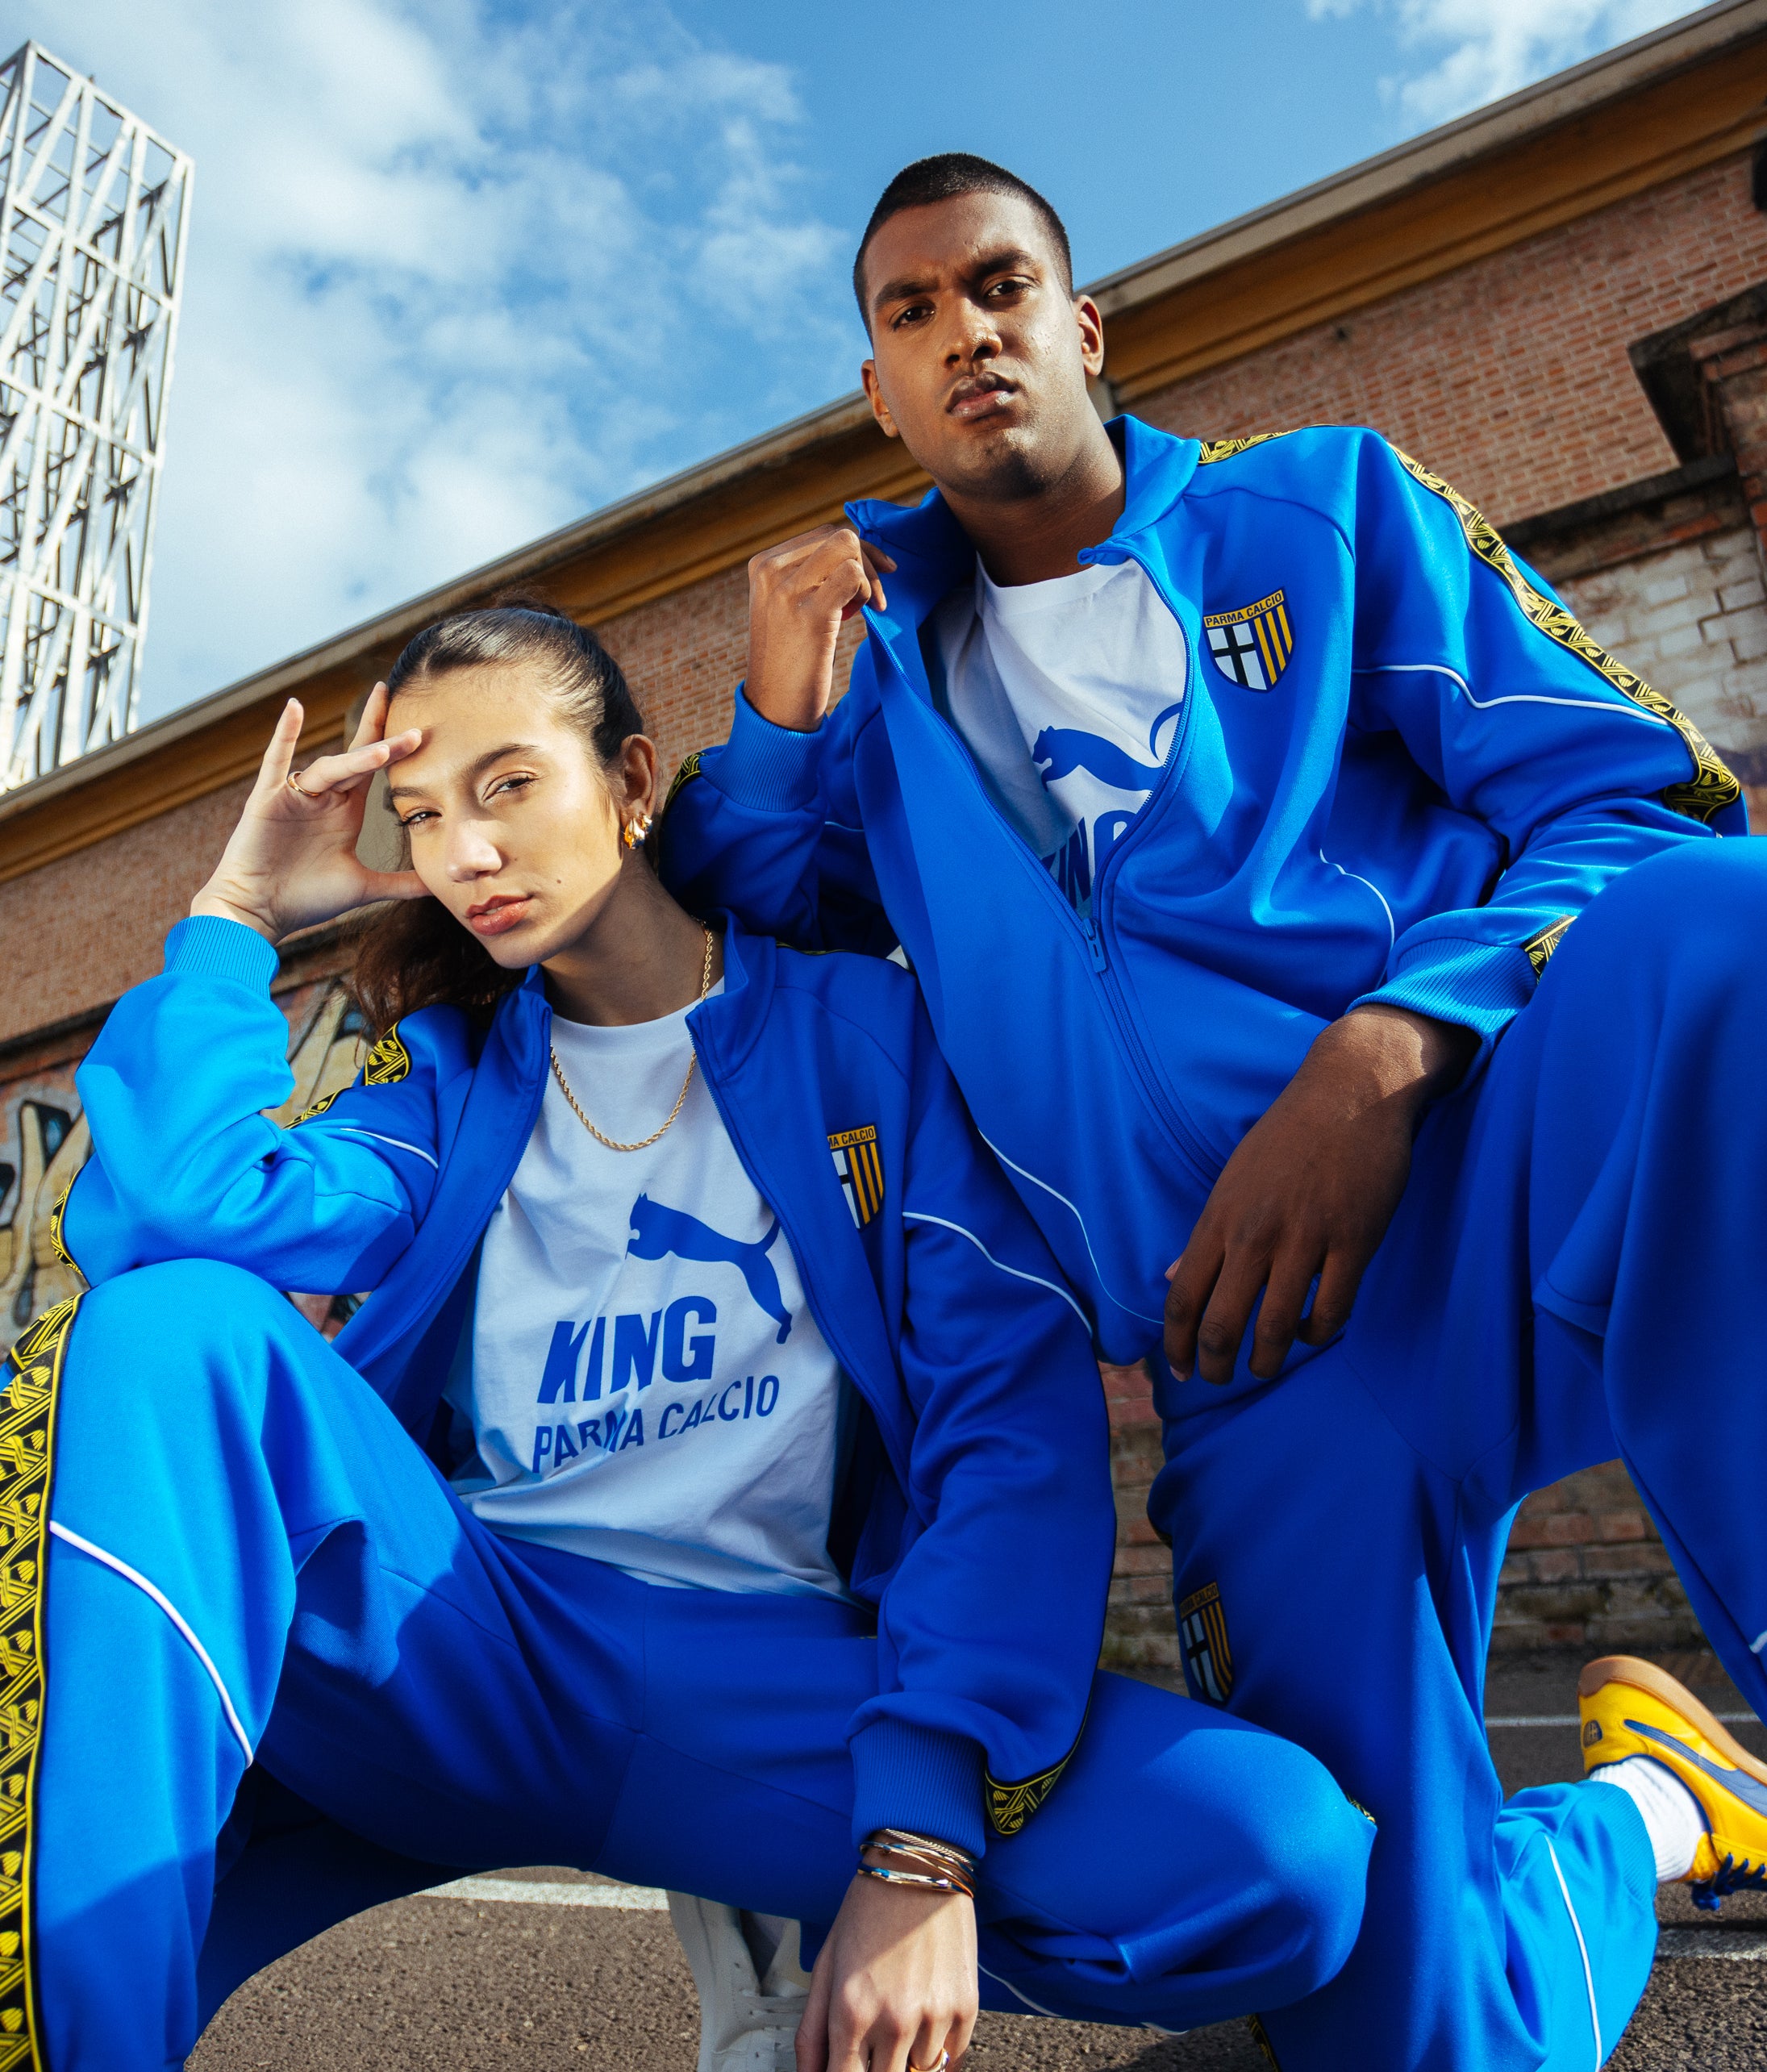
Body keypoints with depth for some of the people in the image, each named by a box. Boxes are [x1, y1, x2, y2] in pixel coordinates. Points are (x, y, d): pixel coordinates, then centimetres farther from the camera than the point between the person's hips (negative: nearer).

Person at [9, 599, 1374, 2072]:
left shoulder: (865, 1027, 4)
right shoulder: (457, 1074, 13)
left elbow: (1015, 1407, -7)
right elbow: (169, 1217, -6)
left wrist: (923, 1849, -18)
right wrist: (237, 916, 3)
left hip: (774, 1680, -1)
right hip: (459, 1640, 2)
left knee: (1284, 1862, -25)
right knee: (173, 1324, -23)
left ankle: (787, 1913, -2)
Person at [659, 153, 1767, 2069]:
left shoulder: (1326, 506, 14)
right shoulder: (883, 635, 21)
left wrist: (1380, 1054, -15)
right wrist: (778, 718, 3)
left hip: (1505, 1130, -1)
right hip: (1262, 1320, 2)